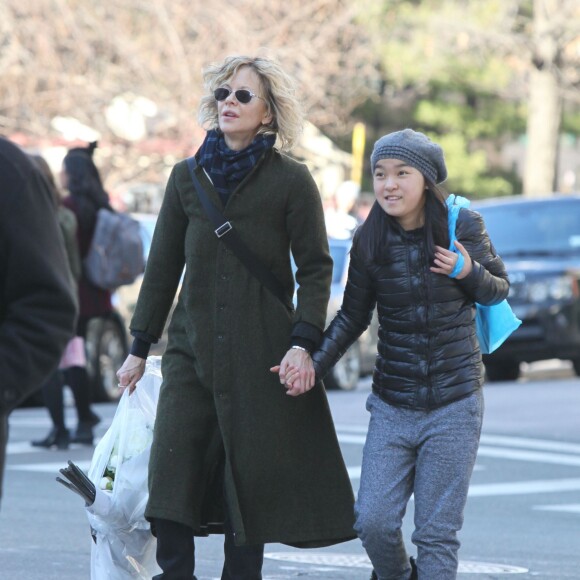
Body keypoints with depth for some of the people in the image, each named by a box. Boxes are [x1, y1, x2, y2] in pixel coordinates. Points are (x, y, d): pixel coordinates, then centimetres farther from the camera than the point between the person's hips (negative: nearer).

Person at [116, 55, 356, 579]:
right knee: (170, 474, -8)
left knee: (251, 480, 0)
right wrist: (139, 348, 13)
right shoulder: (188, 178, 9)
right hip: (193, 350, 3)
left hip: (262, 357, -3)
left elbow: (316, 269, -1)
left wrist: (303, 343, -12)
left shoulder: (291, 181, -1)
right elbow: (163, 267, 14)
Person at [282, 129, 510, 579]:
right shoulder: (370, 241, -2)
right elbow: (353, 318, 8)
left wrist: (469, 272, -15)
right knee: (373, 522, -4)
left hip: (454, 405, -2)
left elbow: (499, 289, 7)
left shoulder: (463, 226, -7)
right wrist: (314, 364, -6)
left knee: (437, 533, -1)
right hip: (392, 405, 2)